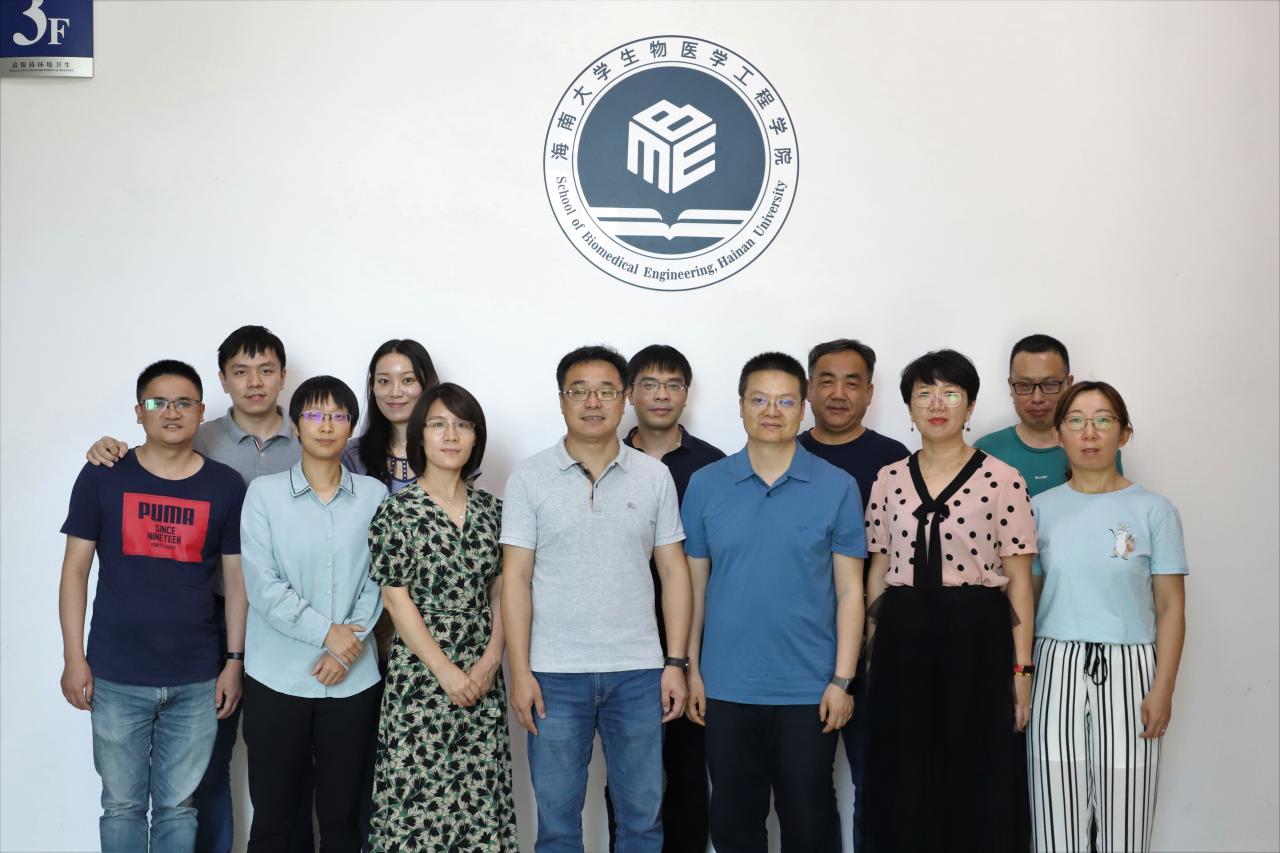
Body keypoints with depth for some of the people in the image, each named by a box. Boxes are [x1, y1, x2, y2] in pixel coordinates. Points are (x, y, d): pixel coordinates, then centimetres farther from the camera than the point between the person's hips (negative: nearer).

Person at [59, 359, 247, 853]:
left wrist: (235, 661, 1)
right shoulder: (101, 477, -1)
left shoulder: (226, 486, 1)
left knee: (178, 806, 10)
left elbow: (237, 579, 5)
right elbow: (75, 570, 1)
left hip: (196, 680, 1)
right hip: (116, 678, 0)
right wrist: (73, 657, -4)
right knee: (122, 804, 10)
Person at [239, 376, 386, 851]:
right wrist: (326, 632, -14)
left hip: (354, 679, 1)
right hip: (278, 677, -1)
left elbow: (377, 581, 2)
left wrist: (349, 643, -11)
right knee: (273, 814, 7)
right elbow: (261, 584, -8)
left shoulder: (374, 495, 3)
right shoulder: (264, 493, -2)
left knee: (342, 814, 9)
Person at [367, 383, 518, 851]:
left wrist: (490, 662, -5)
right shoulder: (397, 510, -5)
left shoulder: (491, 509, 7)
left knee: (479, 795, 6)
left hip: (482, 675, 4)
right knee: (419, 794, 0)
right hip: (420, 673, -4)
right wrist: (447, 671, -11)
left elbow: (501, 592, 9)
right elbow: (397, 601, -7)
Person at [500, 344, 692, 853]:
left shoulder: (654, 476, 4)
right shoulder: (529, 478, 1)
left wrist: (676, 663, -1)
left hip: (638, 672, 1)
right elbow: (516, 578, -1)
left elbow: (673, 572, 5)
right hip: (555, 674, -1)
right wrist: (519, 671, -7)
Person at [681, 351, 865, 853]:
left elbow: (849, 590, -1)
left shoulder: (837, 487, -3)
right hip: (727, 687, 1)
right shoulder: (705, 485, 1)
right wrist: (691, 669, 3)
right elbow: (694, 584, 6)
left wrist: (842, 680, -5)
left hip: (809, 688, -1)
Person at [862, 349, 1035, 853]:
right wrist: (872, 655, 8)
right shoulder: (889, 481, 7)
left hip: (976, 639, -3)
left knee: (978, 783, 4)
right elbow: (878, 573, 11)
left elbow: (1019, 581, -2)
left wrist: (1021, 668, -5)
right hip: (903, 640, 3)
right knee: (903, 782, 8)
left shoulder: (1003, 481, -3)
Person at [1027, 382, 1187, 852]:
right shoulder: (1041, 508, 5)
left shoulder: (1154, 510, 0)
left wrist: (1162, 689, -8)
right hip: (1056, 669, 2)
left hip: (1127, 671, -1)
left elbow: (1170, 607, -1)